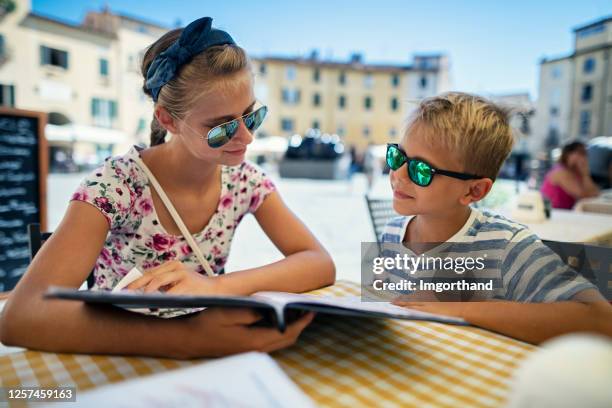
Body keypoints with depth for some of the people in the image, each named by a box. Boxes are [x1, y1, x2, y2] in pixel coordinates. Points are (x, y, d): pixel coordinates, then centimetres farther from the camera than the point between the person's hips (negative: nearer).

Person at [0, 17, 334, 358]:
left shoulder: (246, 180, -8)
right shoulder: (116, 185, -19)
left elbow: (322, 264, -15)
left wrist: (219, 286, -30)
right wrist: (187, 338, -42)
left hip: (206, 353, 2)